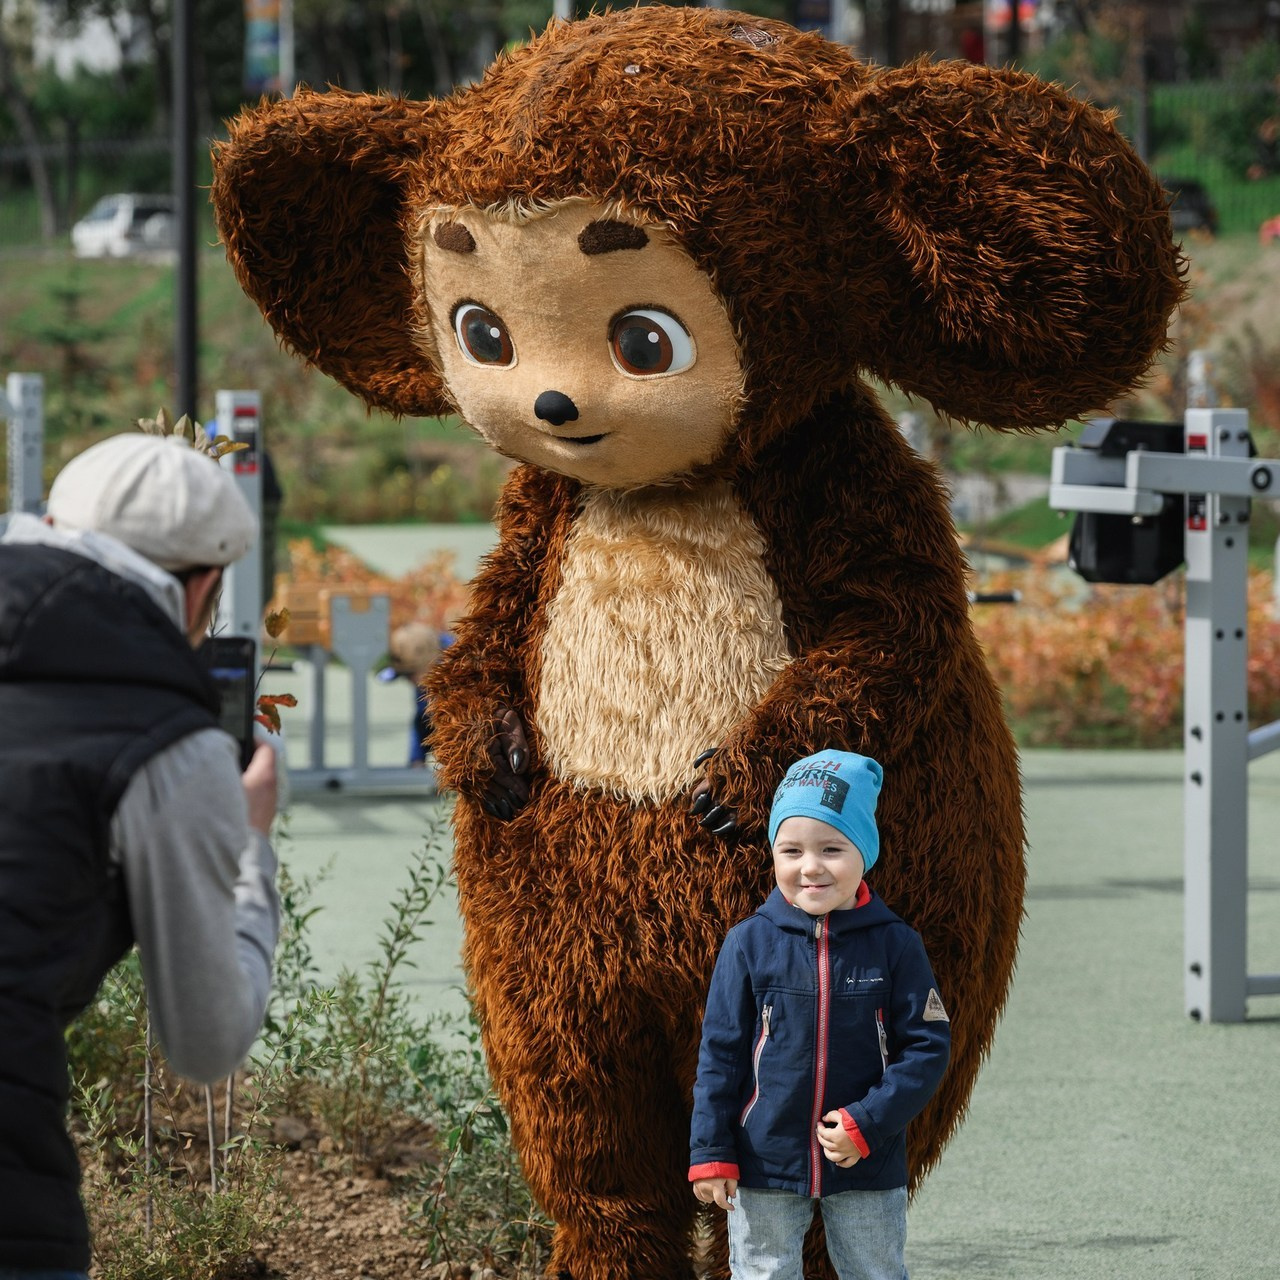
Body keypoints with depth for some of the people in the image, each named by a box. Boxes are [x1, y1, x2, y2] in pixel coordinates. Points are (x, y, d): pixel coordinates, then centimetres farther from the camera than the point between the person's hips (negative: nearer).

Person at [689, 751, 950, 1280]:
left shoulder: (895, 945, -8)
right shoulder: (749, 944, -7)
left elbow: (928, 1047, -7)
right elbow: (719, 1053, -2)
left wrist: (867, 1124, -17)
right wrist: (710, 1153, -5)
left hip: (867, 1166, 0)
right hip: (765, 1162, 0)